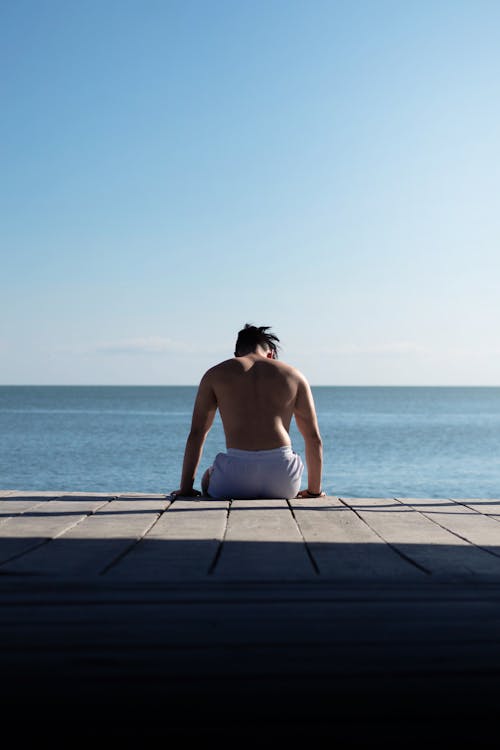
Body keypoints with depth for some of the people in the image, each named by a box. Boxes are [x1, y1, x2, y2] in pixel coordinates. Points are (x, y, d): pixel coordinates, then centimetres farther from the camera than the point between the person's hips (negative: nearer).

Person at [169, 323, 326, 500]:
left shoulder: (215, 374, 15)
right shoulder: (294, 376, 17)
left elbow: (196, 434, 13)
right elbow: (314, 438, 17)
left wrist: (186, 488, 18)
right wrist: (314, 490, 27)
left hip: (236, 477, -1)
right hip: (282, 474, 1)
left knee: (208, 479, 35)